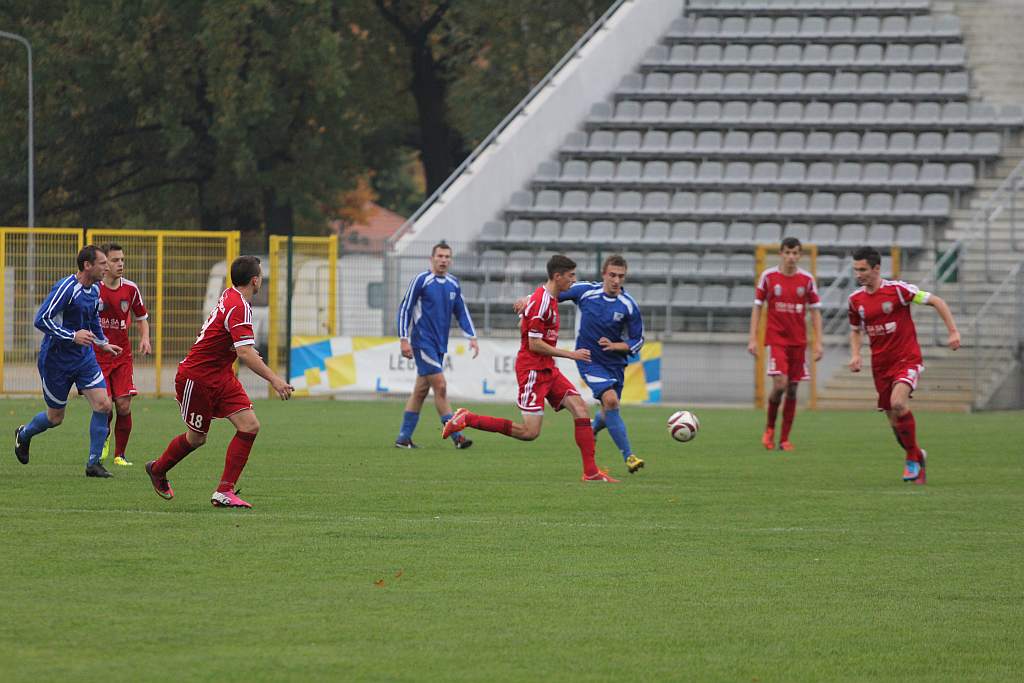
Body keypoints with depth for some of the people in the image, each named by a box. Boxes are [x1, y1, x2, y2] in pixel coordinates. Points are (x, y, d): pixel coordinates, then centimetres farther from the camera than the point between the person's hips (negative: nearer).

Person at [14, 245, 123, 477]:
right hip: (56, 360, -7)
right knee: (55, 417, 6)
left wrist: (103, 344, 18)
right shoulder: (66, 288, -21)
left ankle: (93, 463, -1)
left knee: (103, 405, -10)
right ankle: (24, 434, 39)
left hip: (84, 358, 7)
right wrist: (72, 336, -29)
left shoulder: (94, 290, 5)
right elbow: (41, 320, -24)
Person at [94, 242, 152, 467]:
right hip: (97, 354, -2)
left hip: (122, 355, 3)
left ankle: (120, 454, 7)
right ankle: (105, 437, 24)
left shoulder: (130, 289, 1)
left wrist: (145, 337, -2)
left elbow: (142, 317, 16)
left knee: (124, 405, -9)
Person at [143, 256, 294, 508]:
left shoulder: (230, 296, 3)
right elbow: (244, 352, -35)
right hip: (196, 377, -9)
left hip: (220, 377, 9)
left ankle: (224, 491, -6)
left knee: (250, 426, -7)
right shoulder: (239, 307, -25)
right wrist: (273, 379, -38)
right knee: (196, 438, 8)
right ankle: (157, 469, 37)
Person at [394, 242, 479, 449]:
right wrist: (404, 340, -11)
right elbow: (405, 309, -6)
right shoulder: (421, 280, -8)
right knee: (440, 387, -12)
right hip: (423, 343, -7)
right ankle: (456, 436, -13)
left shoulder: (453, 284, 10)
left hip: (439, 346, 7)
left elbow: (461, 312, 18)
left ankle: (404, 438, 13)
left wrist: (472, 337, 7)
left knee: (420, 391, 9)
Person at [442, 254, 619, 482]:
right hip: (533, 370, -10)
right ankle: (467, 419, -3)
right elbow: (534, 344, -20)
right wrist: (570, 354, -15)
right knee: (530, 432, -11)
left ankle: (591, 471, -6)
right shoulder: (541, 302, -18)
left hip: (547, 369, 10)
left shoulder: (550, 298, 13)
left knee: (580, 408, -4)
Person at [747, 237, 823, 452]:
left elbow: (815, 311, 7)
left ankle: (784, 438, 10)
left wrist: (818, 342, 2)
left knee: (792, 389, 3)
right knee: (780, 383, -17)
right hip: (776, 338, -2)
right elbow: (757, 307, 4)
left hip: (798, 341, 2)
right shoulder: (768, 276, -2)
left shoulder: (807, 279, 2)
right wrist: (753, 339, -1)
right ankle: (770, 428, 6)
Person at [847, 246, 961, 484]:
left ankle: (913, 457, -11)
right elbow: (855, 330, 21)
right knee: (894, 421, 6)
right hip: (880, 364, 6)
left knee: (898, 403, -29)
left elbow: (936, 302, -8)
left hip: (907, 359, -6)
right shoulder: (856, 299, 4)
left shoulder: (897, 289, -12)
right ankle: (918, 457, 32)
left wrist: (953, 332, -14)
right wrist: (855, 355, 3)